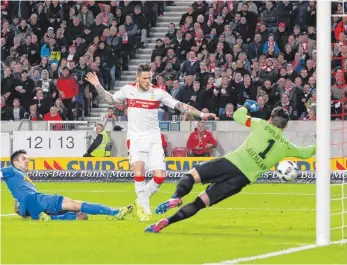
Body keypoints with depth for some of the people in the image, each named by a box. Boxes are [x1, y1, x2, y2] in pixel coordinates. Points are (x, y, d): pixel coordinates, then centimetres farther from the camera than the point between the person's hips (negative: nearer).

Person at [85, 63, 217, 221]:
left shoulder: (158, 92, -4)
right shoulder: (128, 90, 0)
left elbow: (179, 105, -4)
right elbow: (110, 100, 17)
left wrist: (201, 114, -11)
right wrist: (97, 86, 4)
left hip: (154, 138, 1)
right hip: (135, 137, -1)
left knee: (160, 176, -9)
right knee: (139, 170, -23)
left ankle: (141, 201, 17)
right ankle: (145, 209, -13)